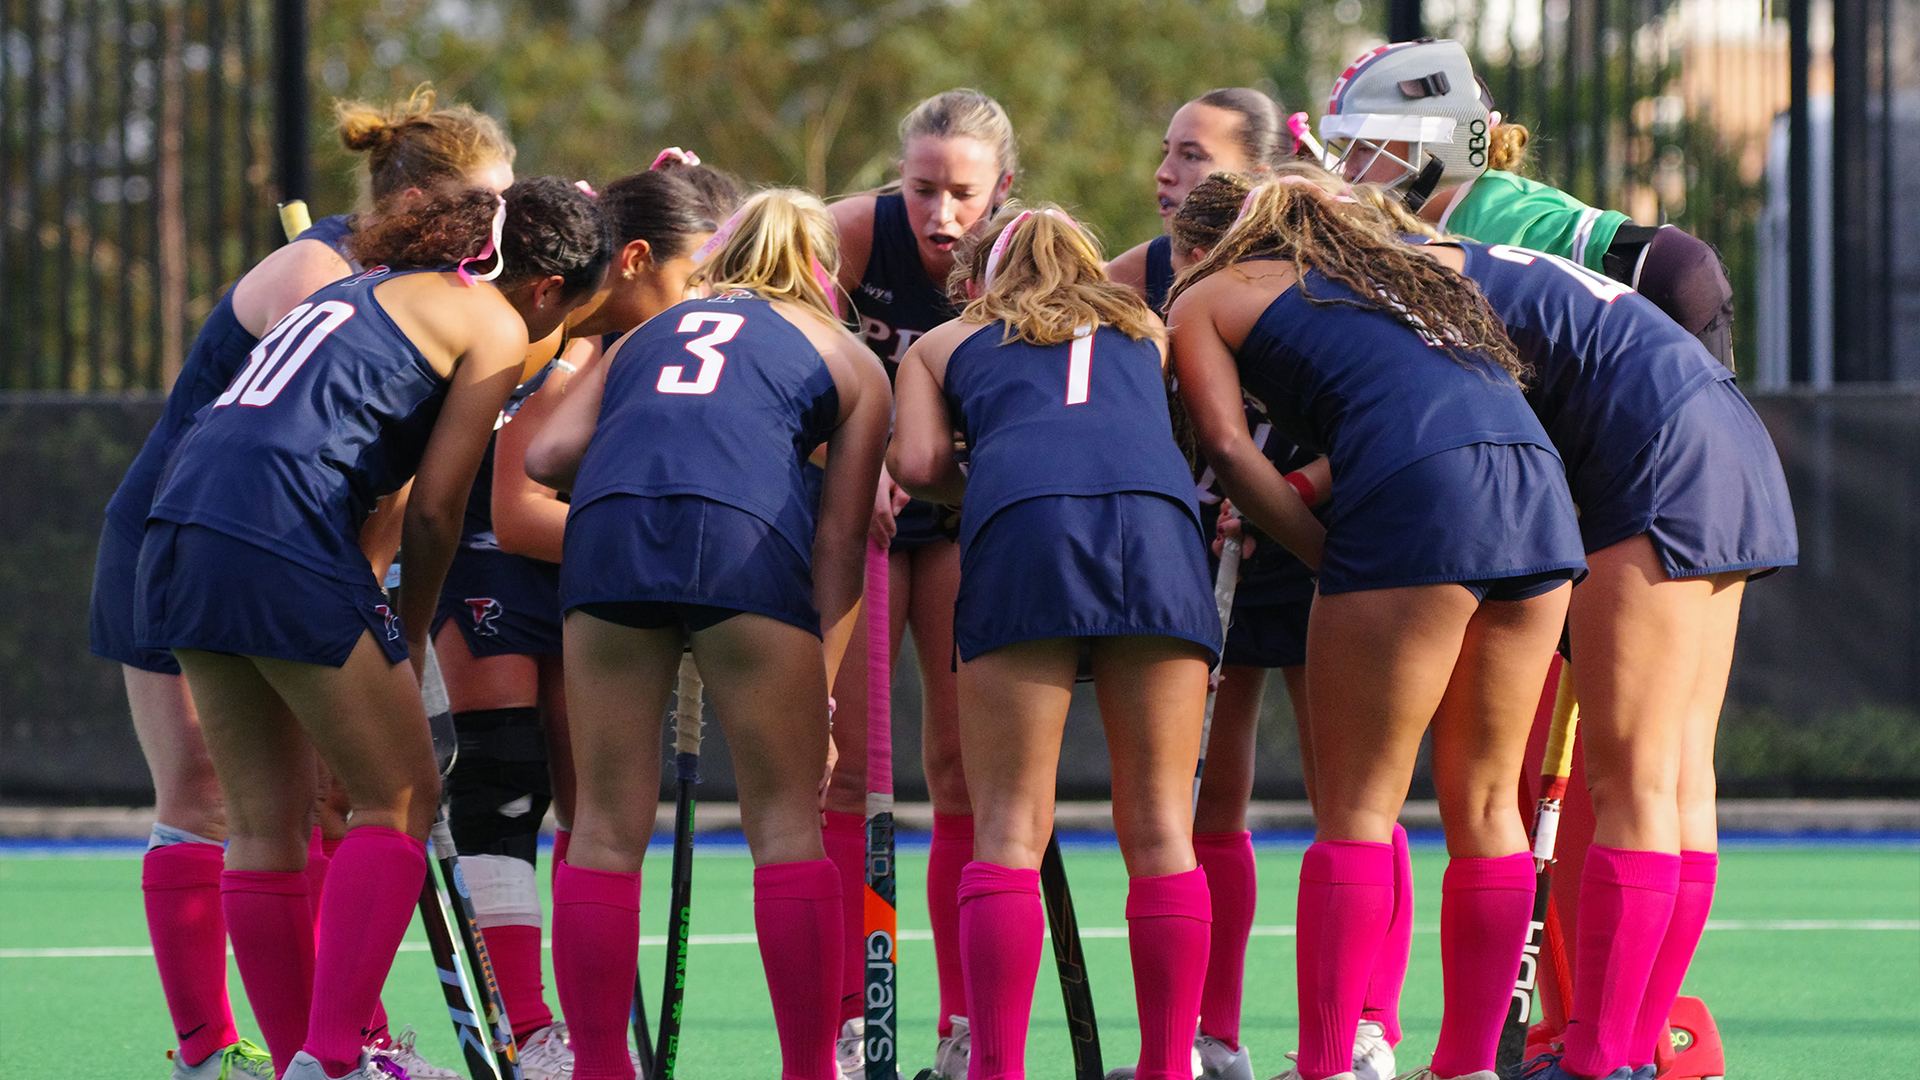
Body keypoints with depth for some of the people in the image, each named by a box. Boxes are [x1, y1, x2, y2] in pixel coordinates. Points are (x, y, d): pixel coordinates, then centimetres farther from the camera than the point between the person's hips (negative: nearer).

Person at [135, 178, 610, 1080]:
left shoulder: (368, 287, 29)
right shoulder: (495, 325, 5)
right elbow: (434, 508, 0)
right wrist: (409, 641, 13)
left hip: (179, 532, 8)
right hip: (282, 539, -8)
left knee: (266, 820, 12)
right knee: (401, 798, 3)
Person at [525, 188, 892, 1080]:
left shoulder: (648, 333, 34)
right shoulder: (851, 362, 27)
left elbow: (547, 455, 17)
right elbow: (839, 539, 16)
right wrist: (818, 687, 15)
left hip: (608, 522, 2)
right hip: (744, 528, -2)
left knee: (606, 827, 7)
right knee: (786, 822, 4)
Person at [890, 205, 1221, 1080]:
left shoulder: (943, 343, 30)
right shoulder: (1145, 330, 38)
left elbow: (918, 462, 14)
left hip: (1022, 518, -1)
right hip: (1156, 514, 1)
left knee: (1011, 827, -1)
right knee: (1159, 827, 4)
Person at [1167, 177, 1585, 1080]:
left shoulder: (1204, 299, 17)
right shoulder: (1395, 272, 36)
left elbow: (1227, 445, 4)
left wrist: (1331, 556, 4)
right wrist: (1298, 494, 30)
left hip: (1417, 495, -6)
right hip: (1536, 474, 6)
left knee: (1357, 808, -2)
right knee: (1483, 803, 12)